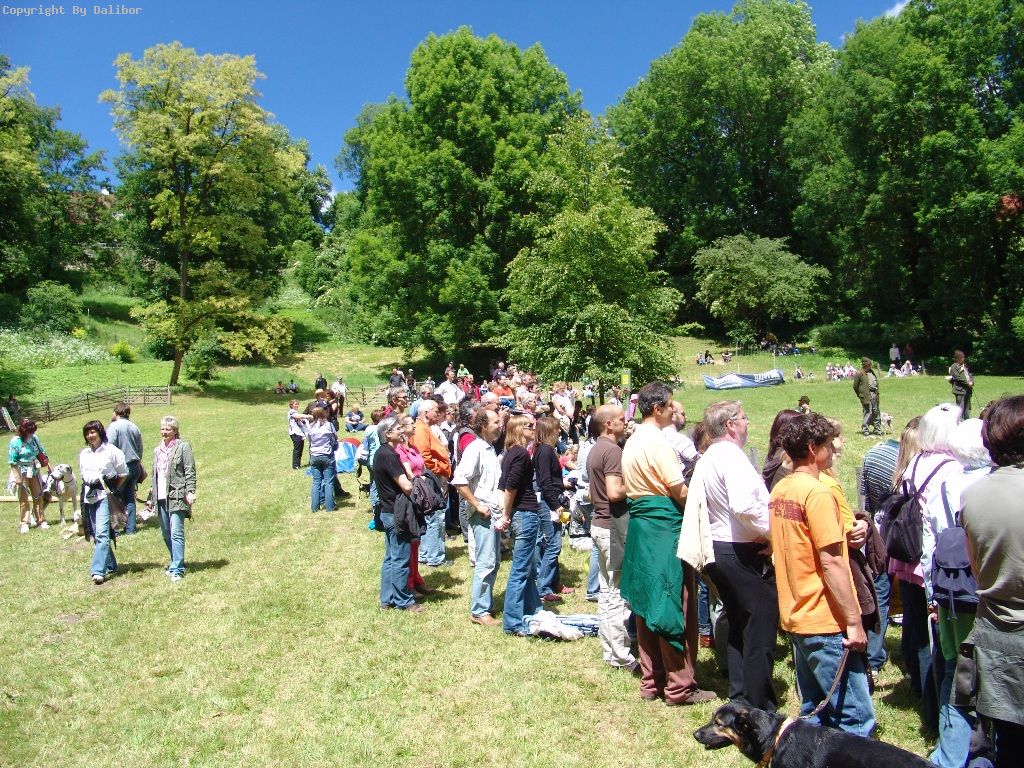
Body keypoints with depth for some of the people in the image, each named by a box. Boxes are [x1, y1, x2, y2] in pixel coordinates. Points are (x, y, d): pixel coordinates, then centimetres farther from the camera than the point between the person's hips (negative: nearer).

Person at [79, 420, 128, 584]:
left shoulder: (111, 451, -3)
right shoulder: (83, 454, 13)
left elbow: (124, 473, 3)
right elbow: (82, 475, 24)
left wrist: (113, 489, 2)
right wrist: (88, 487, 10)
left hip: (105, 496, -6)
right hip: (89, 496, 6)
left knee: (102, 533, -15)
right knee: (96, 534, 8)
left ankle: (98, 570, -19)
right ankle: (110, 566, 19)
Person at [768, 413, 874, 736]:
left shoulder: (779, 490, 9)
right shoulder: (817, 493, -18)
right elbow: (831, 563, -20)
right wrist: (854, 621, -15)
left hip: (794, 617, 9)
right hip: (825, 623, -9)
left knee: (813, 714, 17)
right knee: (856, 719, 0)